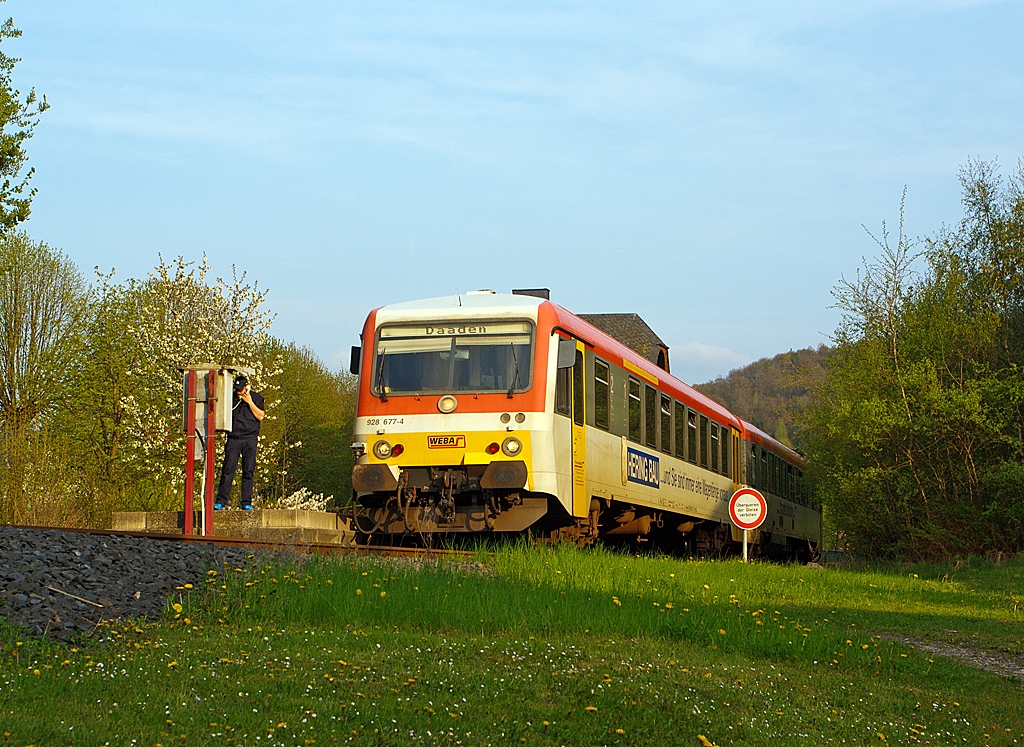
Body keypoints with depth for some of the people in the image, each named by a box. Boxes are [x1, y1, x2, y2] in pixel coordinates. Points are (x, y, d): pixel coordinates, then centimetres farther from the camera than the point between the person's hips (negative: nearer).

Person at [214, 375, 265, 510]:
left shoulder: (256, 398, 10)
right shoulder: (230, 397, 15)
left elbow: (260, 416, 0)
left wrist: (250, 402, -6)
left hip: (250, 438, -1)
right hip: (234, 438, 1)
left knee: (248, 471, -3)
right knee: (228, 469, -6)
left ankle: (246, 503, 1)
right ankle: (221, 501, -6)